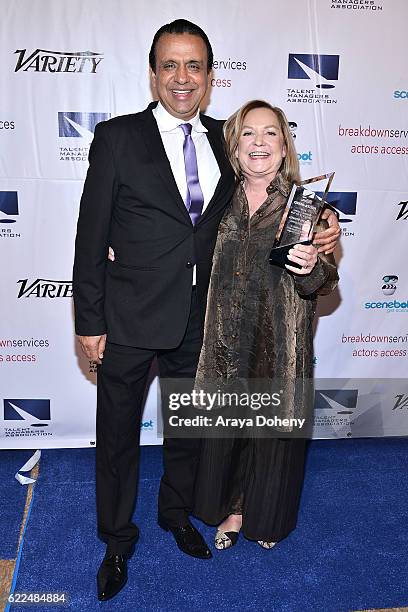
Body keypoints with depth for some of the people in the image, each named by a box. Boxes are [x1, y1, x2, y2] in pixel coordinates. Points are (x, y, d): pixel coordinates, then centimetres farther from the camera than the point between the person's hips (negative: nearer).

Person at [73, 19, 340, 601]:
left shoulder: (224, 139, 4)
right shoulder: (117, 137, -7)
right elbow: (91, 236, -7)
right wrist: (89, 321, -9)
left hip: (199, 319, 4)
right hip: (130, 319, -3)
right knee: (118, 435, 12)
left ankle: (177, 513, 48)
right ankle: (117, 539, 38)